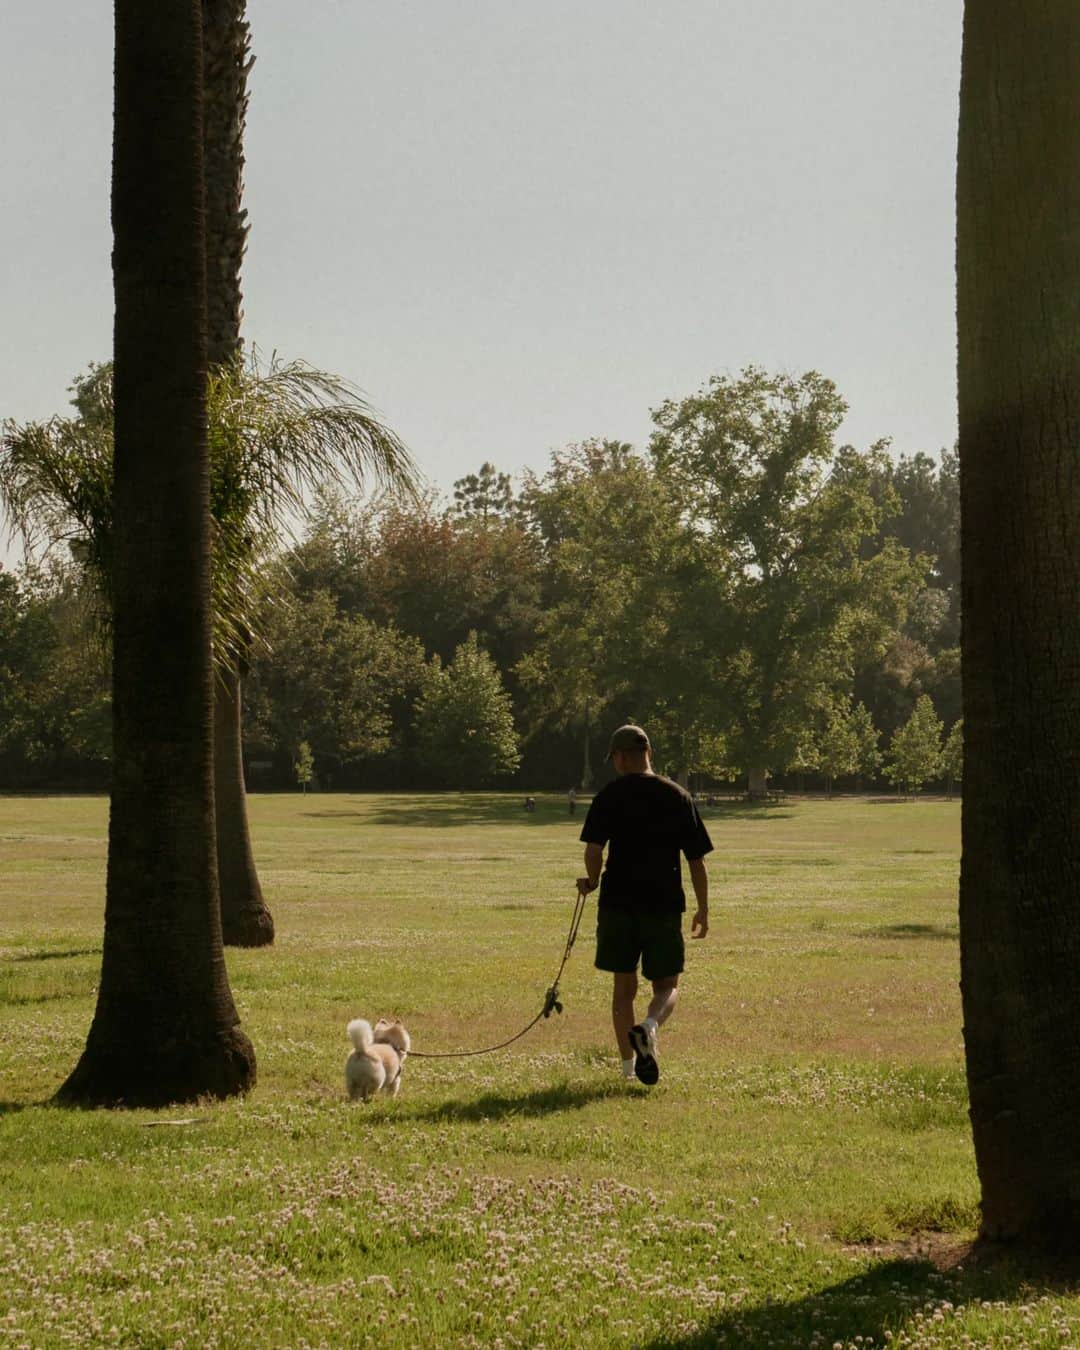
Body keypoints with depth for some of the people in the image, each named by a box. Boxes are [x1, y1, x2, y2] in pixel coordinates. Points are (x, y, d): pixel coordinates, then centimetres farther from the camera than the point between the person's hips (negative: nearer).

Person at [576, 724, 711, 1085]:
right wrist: (703, 909, 11)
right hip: (664, 905, 0)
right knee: (667, 985, 10)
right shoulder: (678, 797, 3)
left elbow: (593, 849, -11)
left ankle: (629, 1068, 13)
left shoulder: (610, 795, -2)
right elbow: (696, 859, 4)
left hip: (618, 903, 0)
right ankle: (649, 1027, -22)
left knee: (624, 985, 12)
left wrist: (592, 881, 9)